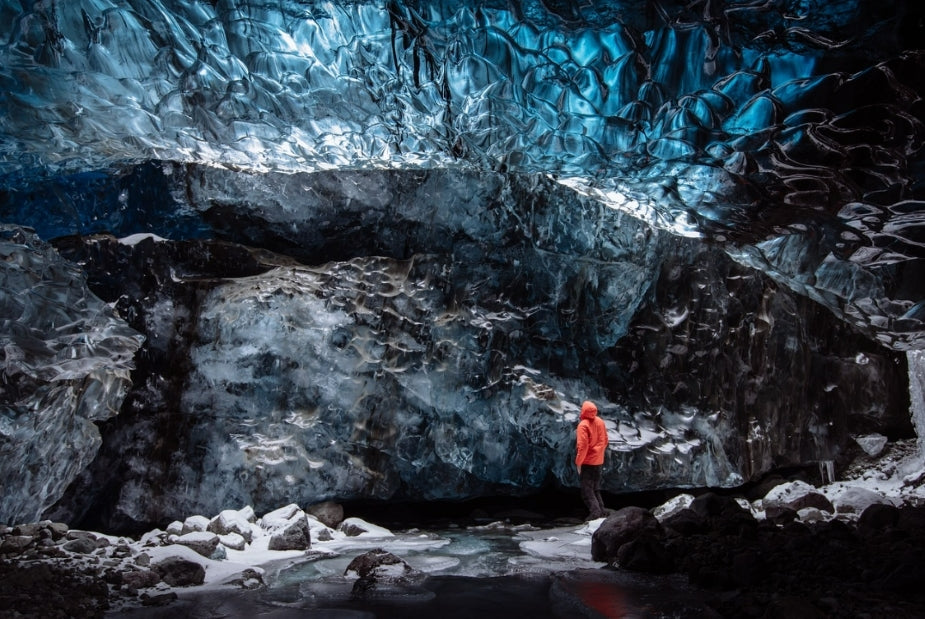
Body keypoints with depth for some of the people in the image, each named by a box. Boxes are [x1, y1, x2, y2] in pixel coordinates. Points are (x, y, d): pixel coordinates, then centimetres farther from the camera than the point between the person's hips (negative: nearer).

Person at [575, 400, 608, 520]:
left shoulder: (583, 425, -19)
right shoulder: (600, 422, 0)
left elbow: (582, 446, -21)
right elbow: (605, 440, 9)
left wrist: (578, 462, -13)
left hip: (587, 463, -7)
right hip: (599, 461, 7)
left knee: (587, 491, 1)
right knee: (596, 489, 20)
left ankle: (596, 513, -7)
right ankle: (601, 512, 18)